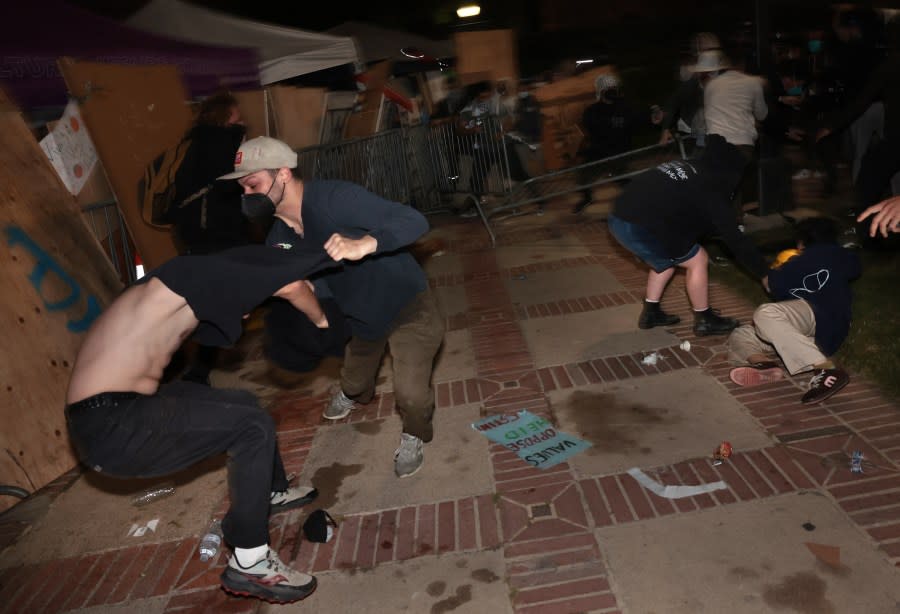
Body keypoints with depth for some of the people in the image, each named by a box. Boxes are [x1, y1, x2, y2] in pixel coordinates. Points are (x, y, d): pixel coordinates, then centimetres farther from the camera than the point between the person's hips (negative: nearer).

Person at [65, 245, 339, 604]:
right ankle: (248, 563, 0)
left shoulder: (184, 286, 15)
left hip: (110, 412, 10)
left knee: (243, 404, 19)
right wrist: (321, 321, 3)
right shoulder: (195, 272, -13)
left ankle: (272, 492, 39)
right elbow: (289, 287, -16)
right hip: (109, 428, -10)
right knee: (254, 427, -12)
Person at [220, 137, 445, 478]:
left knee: (410, 392, -21)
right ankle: (352, 393, 65)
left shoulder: (334, 198, -31)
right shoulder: (279, 239, -7)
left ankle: (413, 437, 15)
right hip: (361, 316, 7)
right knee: (353, 382, 25)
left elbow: (414, 221, -38)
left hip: (407, 306, -7)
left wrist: (363, 244, -57)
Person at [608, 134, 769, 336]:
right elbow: (733, 236, 0)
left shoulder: (685, 167, 20)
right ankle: (704, 320, 21)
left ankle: (651, 313, 34)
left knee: (666, 260, 27)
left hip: (620, 218, 8)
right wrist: (763, 273, 7)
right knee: (697, 260, 8)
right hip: (639, 227, -8)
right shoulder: (709, 187, -2)